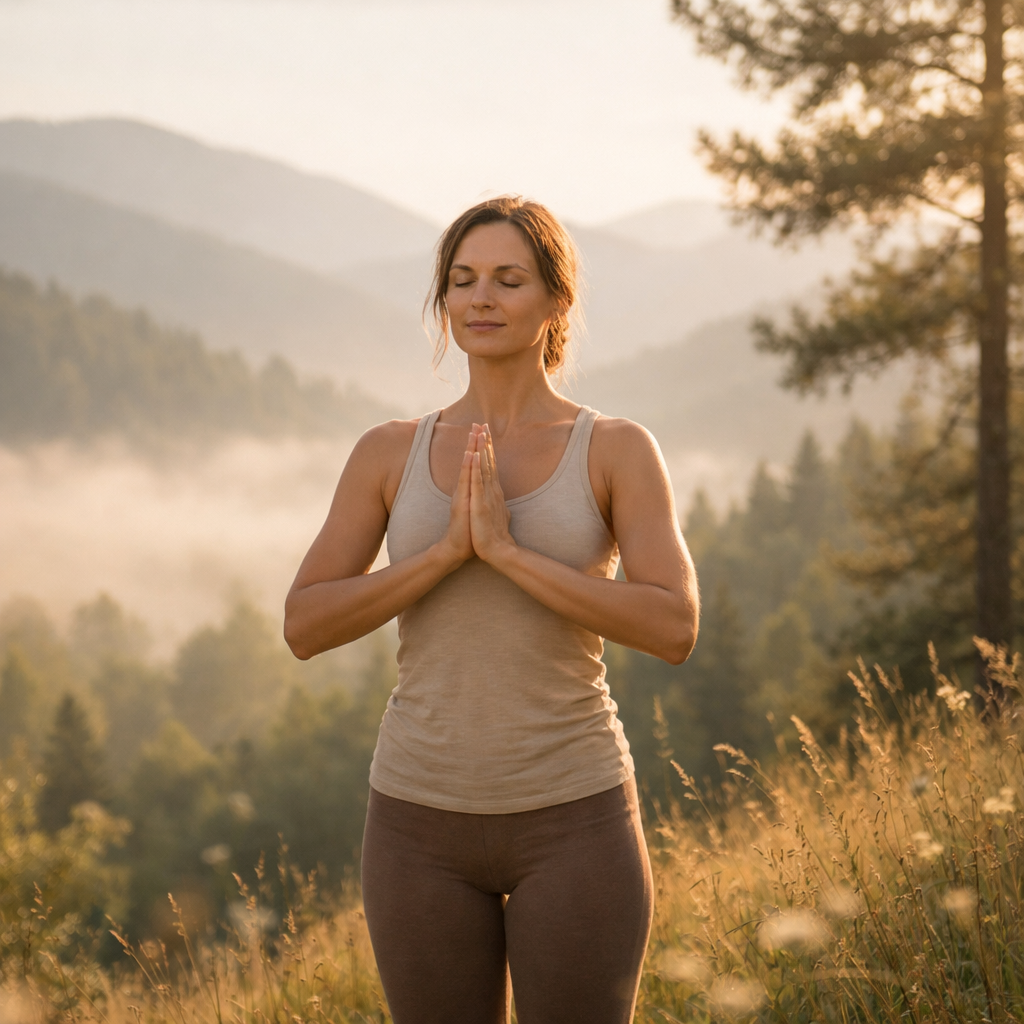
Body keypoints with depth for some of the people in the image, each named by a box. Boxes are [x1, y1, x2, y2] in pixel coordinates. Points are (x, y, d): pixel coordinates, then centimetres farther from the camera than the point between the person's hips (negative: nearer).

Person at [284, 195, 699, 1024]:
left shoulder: (621, 450, -2)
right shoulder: (389, 453, 5)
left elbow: (674, 629, -14)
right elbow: (305, 627, -3)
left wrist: (507, 550, -20)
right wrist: (448, 549, -16)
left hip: (572, 820, -2)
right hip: (425, 823, 2)